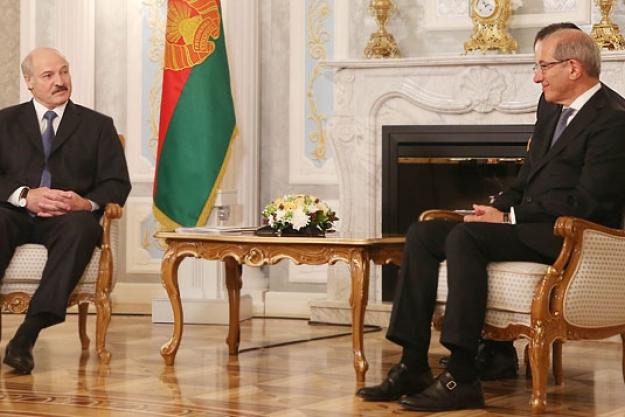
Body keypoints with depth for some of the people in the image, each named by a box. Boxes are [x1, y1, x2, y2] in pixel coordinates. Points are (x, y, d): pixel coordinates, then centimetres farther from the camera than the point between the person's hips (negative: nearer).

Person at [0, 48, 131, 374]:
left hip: (71, 217, 0)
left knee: (81, 227, -37)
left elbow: (117, 184, 9)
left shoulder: (98, 125, 18)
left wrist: (88, 203, -14)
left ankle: (27, 334, -43)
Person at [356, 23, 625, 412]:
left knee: (464, 237, -30)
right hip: (529, 224, 10)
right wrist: (499, 208, 2)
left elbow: (589, 201, -20)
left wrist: (510, 217, -16)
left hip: (570, 237, -10)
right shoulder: (551, 105, 16)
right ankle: (413, 367, -8)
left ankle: (463, 377, -30)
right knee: (422, 234, -5)